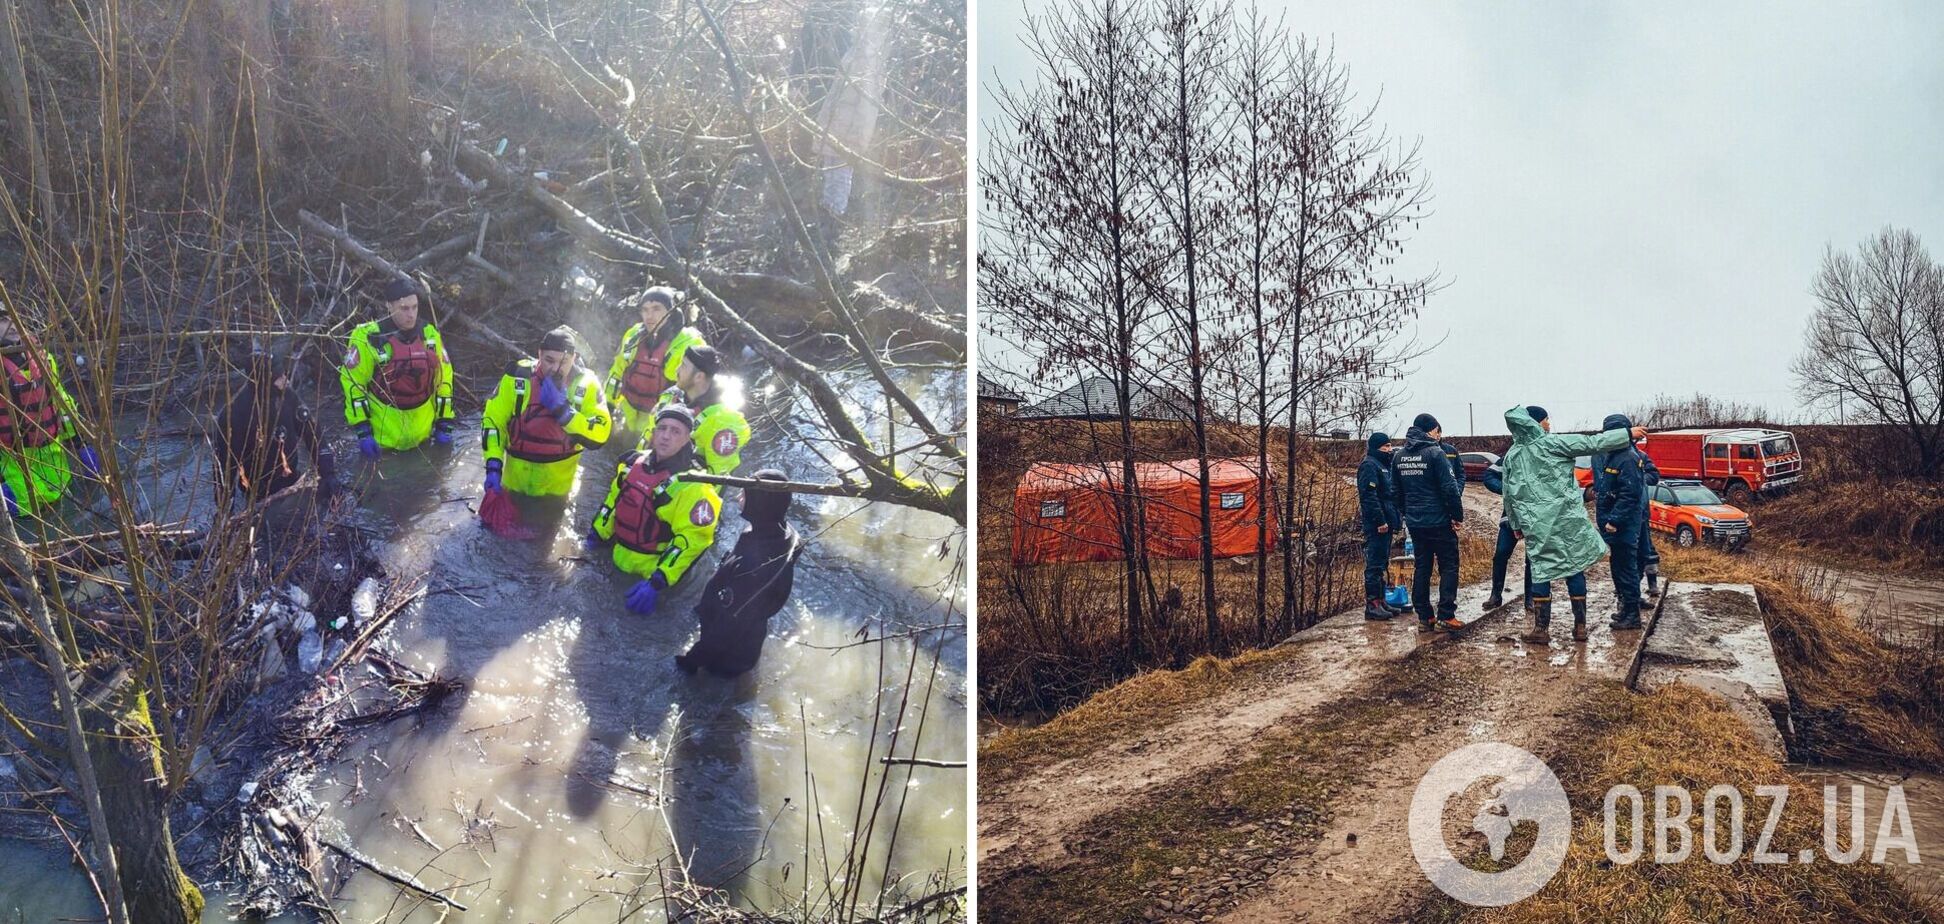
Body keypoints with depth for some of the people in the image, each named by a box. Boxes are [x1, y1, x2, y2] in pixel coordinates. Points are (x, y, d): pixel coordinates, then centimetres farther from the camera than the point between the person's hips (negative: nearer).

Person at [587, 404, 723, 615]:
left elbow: (690, 540, -26)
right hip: (614, 562, 7)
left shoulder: (693, 485, -24)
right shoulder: (635, 462, -1)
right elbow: (613, 501, 15)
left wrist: (658, 583, -30)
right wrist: (596, 536, 16)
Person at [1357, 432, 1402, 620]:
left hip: (1385, 523, 10)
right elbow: (1368, 496, -20)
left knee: (1381, 564, 13)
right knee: (1374, 564, -8)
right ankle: (1372, 605, -7)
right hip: (1376, 525, -10)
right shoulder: (1369, 466, -12)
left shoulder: (1383, 465, 19)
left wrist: (1395, 521, 18)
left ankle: (1380, 601, 19)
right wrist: (1380, 521, -22)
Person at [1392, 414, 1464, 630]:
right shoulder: (1435, 453, -14)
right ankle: (1445, 616, -1)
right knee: (1449, 567, 3)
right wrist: (1458, 515, -7)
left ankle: (1424, 617, 12)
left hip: (1415, 522, 6)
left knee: (1421, 567, 11)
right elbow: (1449, 488, -16)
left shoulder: (1399, 456, 7)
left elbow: (1395, 490, 13)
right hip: (1439, 521, -6)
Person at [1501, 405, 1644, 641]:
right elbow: (1594, 443, -6)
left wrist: (1516, 524, 21)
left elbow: (1509, 495, 11)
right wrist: (1627, 434, 3)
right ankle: (1580, 626, 9)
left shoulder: (1512, 455, 5)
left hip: (1536, 524, 3)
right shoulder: (1552, 443, -7)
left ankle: (1540, 626, 6)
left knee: (1540, 572, 8)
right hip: (1566, 520, -3)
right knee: (1574, 568, 6)